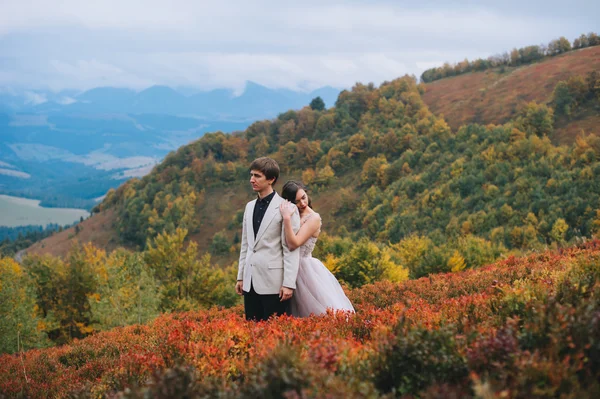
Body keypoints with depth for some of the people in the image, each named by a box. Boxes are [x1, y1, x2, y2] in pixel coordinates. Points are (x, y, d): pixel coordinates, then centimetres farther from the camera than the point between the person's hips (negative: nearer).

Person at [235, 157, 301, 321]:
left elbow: (291, 248, -10)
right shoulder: (249, 207, 13)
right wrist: (240, 276, 16)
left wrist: (289, 283, -14)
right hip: (250, 282, 7)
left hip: (273, 283, -6)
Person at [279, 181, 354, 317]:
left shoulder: (313, 218, -11)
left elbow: (294, 244, -24)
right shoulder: (293, 215, 10)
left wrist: (287, 218, -29)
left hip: (306, 270, -7)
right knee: (300, 315, 11)